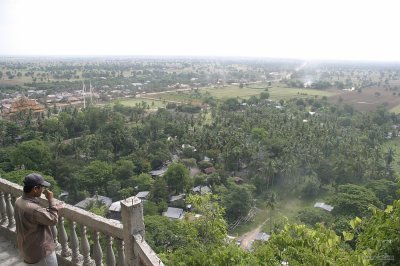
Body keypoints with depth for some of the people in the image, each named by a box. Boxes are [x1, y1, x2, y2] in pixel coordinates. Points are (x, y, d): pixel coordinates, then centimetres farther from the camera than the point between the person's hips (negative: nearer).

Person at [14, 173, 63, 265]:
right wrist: (51, 200, -19)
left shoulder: (19, 201, -6)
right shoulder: (33, 209, -36)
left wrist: (53, 208, 1)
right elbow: (53, 220, -22)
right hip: (40, 252, -9)